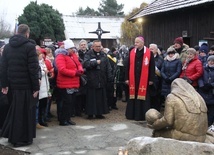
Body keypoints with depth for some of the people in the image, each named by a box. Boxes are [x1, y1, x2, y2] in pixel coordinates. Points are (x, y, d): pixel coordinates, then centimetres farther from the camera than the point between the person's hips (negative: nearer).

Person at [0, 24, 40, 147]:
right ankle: (22, 139, 13)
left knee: (15, 110, 20)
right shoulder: (29, 46, -12)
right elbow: (33, 68, -16)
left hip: (13, 84, 6)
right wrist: (36, 87, -11)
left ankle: (11, 134, 27)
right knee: (25, 112, 5)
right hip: (26, 85, -6)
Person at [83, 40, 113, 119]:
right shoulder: (88, 54, -1)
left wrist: (110, 77, 3)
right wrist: (96, 62, -16)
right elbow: (85, 64, -17)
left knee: (101, 97, 7)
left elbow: (108, 67, 11)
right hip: (91, 80, -4)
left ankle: (99, 113, 16)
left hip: (101, 80, 4)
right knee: (91, 97, -1)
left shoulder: (103, 55, 12)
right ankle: (90, 113, 8)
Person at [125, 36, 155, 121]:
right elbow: (128, 66, 7)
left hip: (144, 79, -3)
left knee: (143, 96, 2)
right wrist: (127, 78, 4)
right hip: (133, 79, 3)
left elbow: (152, 67, -1)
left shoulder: (149, 53, -2)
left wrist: (151, 79, -4)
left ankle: (143, 115, 10)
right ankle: (132, 114, 17)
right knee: (133, 96, 7)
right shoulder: (132, 53, 6)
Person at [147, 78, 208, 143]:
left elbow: (167, 121, -10)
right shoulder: (199, 98, 14)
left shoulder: (172, 97, -4)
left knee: (157, 132, 11)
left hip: (182, 137, -7)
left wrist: (154, 125, 6)